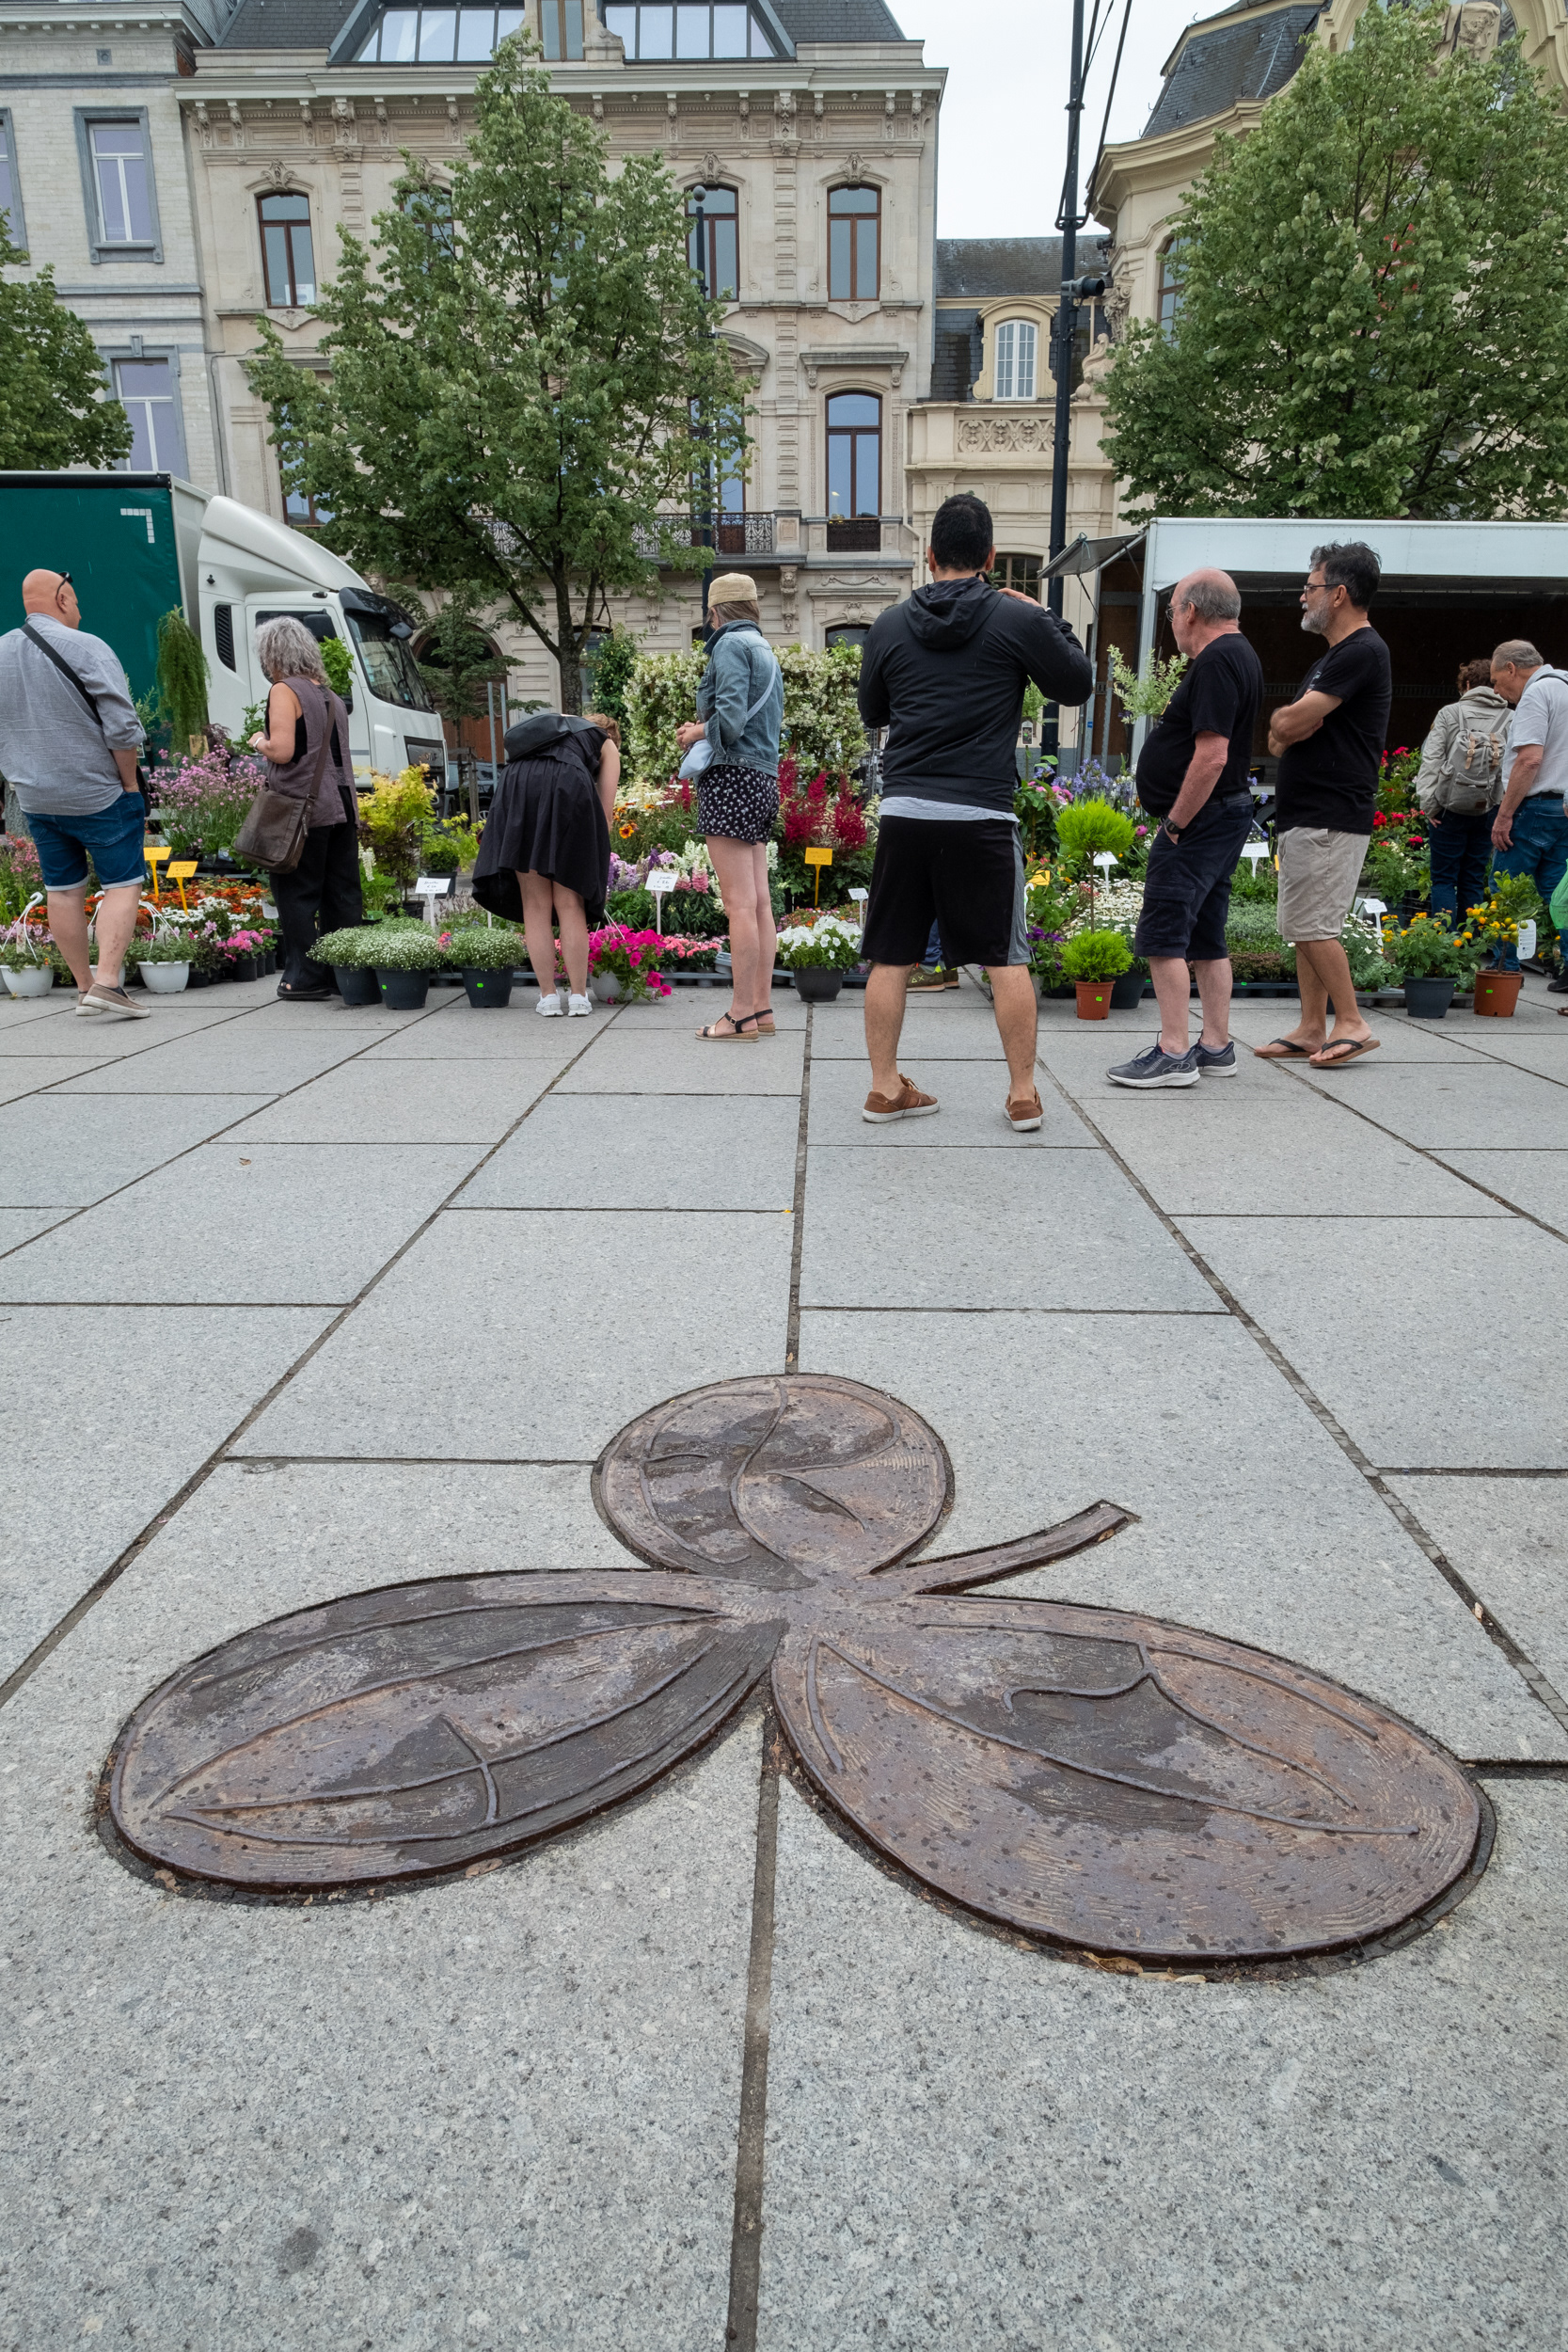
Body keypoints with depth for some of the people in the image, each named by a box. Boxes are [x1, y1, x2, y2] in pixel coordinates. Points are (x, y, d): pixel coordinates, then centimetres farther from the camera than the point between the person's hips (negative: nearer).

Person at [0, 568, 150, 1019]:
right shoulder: (85, 648, -12)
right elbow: (122, 727, -17)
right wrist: (129, 781, -6)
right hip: (98, 795, -6)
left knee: (62, 890, 12)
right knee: (122, 884, -2)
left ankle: (84, 984, 20)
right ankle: (107, 984, -14)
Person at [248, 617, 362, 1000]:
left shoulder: (284, 691, -7)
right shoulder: (330, 695, 17)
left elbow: (282, 751, -16)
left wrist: (259, 742, 2)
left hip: (305, 808, -7)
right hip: (343, 805, 7)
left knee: (297, 893, -1)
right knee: (342, 892, 8)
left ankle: (305, 978, 0)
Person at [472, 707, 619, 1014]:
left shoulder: (547, 722, 38)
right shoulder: (606, 744, 27)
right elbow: (604, 813, 19)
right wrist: (595, 860, 26)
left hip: (517, 785, 2)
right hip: (569, 788, -2)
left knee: (535, 905, 7)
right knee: (570, 904, 6)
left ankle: (548, 996, 9)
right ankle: (578, 996, 8)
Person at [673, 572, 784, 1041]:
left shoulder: (731, 643, -7)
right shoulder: (766, 649, 20)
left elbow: (730, 719, -18)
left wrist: (696, 732, 0)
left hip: (732, 777, -9)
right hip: (763, 779, 9)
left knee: (739, 903, -9)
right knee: (759, 901, 8)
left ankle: (742, 1015, -8)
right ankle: (762, 1007, 12)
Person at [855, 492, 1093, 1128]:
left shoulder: (889, 625, 8)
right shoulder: (1017, 619, 0)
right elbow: (1078, 685, 12)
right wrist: (1045, 620, 23)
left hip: (903, 812, 2)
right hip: (982, 816, -2)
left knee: (891, 957, 9)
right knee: (1007, 960, 7)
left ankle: (885, 1087, 13)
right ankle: (1023, 1093, 11)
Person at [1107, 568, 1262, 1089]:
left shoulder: (1216, 662, -15)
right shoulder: (1238, 655, 18)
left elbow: (1211, 756, -24)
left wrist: (1175, 823, -18)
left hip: (1200, 817, -11)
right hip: (1226, 813, 11)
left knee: (1163, 936, -10)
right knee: (1206, 938, 13)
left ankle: (1173, 1053, -10)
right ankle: (1216, 1047, 17)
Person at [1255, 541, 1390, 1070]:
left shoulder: (1361, 652, -12)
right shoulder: (1335, 654, 22)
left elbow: (1289, 723, -18)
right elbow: (1280, 735, 18)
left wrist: (1284, 720, 3)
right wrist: (1287, 729, -3)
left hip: (1331, 819, -10)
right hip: (1307, 814, 10)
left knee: (1313, 926, -10)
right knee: (1303, 926, 10)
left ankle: (1351, 1024, -2)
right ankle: (1311, 1029, 14)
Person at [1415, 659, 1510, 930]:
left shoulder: (1449, 714, -1)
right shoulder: (1510, 720, 3)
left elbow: (1432, 760, -6)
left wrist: (1429, 803, -4)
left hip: (1450, 808, -2)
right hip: (1487, 810, 2)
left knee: (1444, 879, 2)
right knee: (1473, 881, 10)